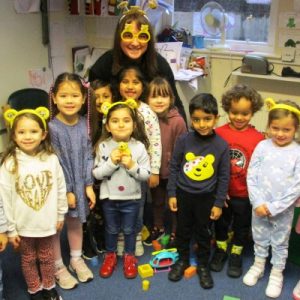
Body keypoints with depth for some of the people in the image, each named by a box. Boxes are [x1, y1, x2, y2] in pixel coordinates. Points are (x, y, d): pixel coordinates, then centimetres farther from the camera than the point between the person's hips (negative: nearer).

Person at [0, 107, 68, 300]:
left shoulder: (51, 159, -11)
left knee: (47, 257, 21)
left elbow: (60, 188, -1)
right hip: (24, 225, -1)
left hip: (47, 223, 1)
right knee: (29, 259, 19)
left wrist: (61, 214, 6)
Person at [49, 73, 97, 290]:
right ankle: (58, 267, 28)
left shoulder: (85, 124, -4)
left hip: (80, 184, 5)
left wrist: (89, 185, -3)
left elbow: (88, 156, 0)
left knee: (76, 222, 20)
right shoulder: (52, 128, -19)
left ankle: (76, 259, 39)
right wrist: (66, 191, -14)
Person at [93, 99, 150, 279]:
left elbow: (146, 175, -10)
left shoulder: (139, 147, -12)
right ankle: (110, 256, 40)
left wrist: (132, 166, -25)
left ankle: (129, 257, 37)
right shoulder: (103, 146, -11)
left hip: (131, 198, 0)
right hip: (109, 197, 1)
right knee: (111, 229, 19)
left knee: (129, 229, 17)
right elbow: (97, 173, -11)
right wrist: (111, 162, -24)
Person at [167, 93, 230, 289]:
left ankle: (203, 265, 36)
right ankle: (183, 259, 41)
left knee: (203, 233, 16)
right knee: (183, 230, 18)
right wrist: (172, 194, -3)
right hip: (183, 194, 1)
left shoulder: (222, 145, -13)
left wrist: (219, 203, -5)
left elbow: (224, 177, -6)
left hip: (206, 198, -1)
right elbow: (174, 167, -3)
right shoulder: (184, 140, -13)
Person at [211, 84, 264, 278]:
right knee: (221, 222, 21)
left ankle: (236, 254, 40)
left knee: (242, 226, 18)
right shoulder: (219, 134, -13)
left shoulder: (258, 138, -15)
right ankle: (221, 250, 44)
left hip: (245, 195, -1)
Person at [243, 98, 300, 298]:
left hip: (284, 209, -1)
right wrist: (258, 203, -14)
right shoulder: (262, 147, -8)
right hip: (259, 206, 2)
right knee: (260, 238, 21)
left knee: (280, 242, 16)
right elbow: (251, 177, -6)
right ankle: (258, 265, 43)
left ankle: (277, 274, 36)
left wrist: (274, 207, -17)